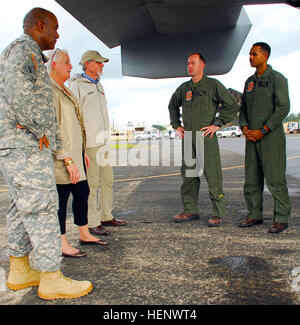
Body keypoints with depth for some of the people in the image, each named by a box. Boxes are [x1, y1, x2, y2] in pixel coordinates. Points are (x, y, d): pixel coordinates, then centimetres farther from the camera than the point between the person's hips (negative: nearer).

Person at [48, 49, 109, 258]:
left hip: (74, 152, 10)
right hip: (61, 156, -10)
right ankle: (62, 244, 11)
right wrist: (67, 160, -22)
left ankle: (84, 234, 28)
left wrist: (83, 152, 21)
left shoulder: (64, 90, 19)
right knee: (61, 197, -2)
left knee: (82, 192, 14)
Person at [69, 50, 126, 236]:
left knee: (107, 180, 12)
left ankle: (106, 217, 23)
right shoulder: (77, 85, -4)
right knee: (91, 183, -5)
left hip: (102, 141, 9)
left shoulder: (99, 86, 21)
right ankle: (92, 223, 5)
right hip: (88, 143, -8)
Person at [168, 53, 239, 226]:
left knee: (213, 176, -4)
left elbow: (232, 105, -2)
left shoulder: (213, 85, 0)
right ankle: (191, 210, 18)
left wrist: (217, 124, -7)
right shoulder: (184, 88, 14)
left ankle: (218, 213, 5)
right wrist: (176, 125, 18)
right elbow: (173, 106, 30)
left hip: (206, 136, -5)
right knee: (188, 175, 8)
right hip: (188, 137, 5)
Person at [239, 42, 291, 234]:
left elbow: (283, 108, -11)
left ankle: (282, 219, 6)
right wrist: (245, 128, 0)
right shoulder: (249, 81, 17)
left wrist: (262, 131, -14)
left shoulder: (277, 79, -3)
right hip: (252, 138, 7)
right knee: (251, 178, 8)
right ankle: (255, 215, 18)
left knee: (275, 179, -4)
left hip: (271, 137, -6)